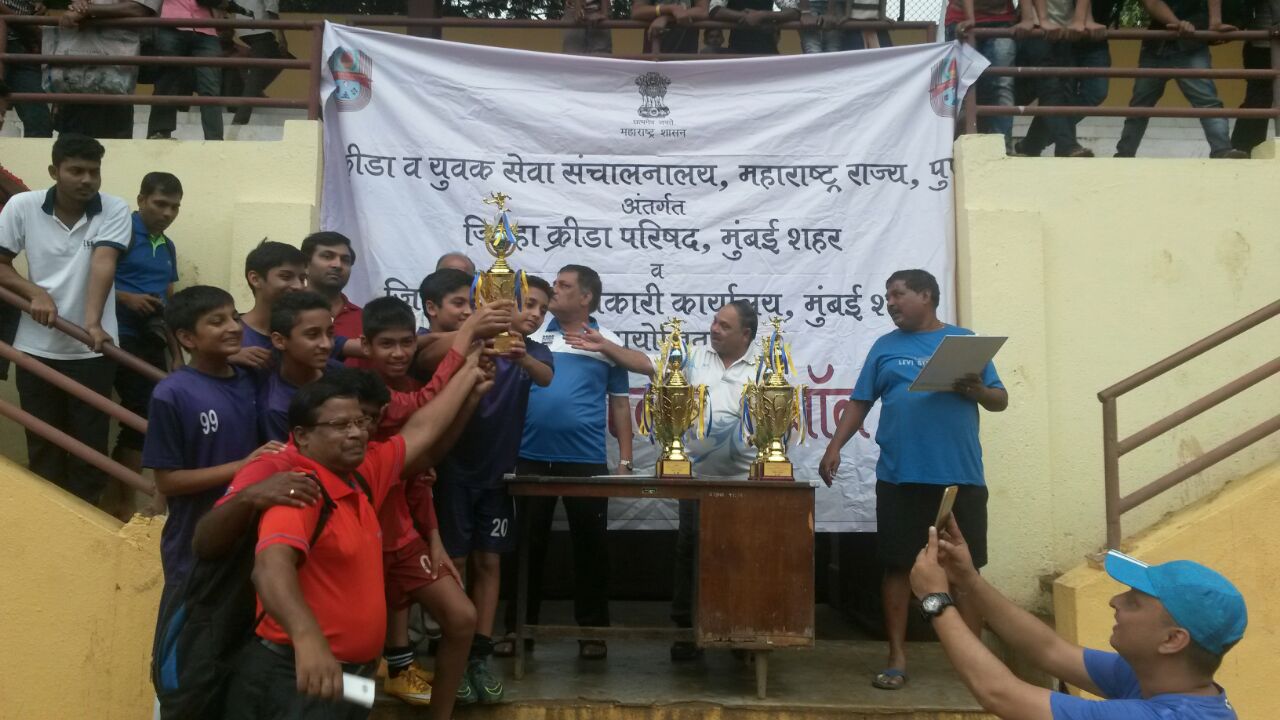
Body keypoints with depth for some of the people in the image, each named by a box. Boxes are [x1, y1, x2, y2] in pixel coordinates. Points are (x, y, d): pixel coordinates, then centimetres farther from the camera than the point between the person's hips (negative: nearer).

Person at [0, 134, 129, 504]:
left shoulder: (114, 210, -8)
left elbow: (103, 264, -21)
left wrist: (92, 322, -35)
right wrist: (35, 293, -16)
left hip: (91, 350, -1)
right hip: (36, 348, 2)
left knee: (90, 444, 5)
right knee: (43, 444, 12)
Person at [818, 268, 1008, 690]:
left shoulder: (965, 339, 8)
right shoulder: (885, 347, 11)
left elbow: (1001, 401, 9)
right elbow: (860, 402, 9)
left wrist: (978, 391, -13)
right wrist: (834, 447, -4)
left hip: (961, 476, 0)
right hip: (900, 477, 1)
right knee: (898, 565, 3)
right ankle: (897, 658, 13)